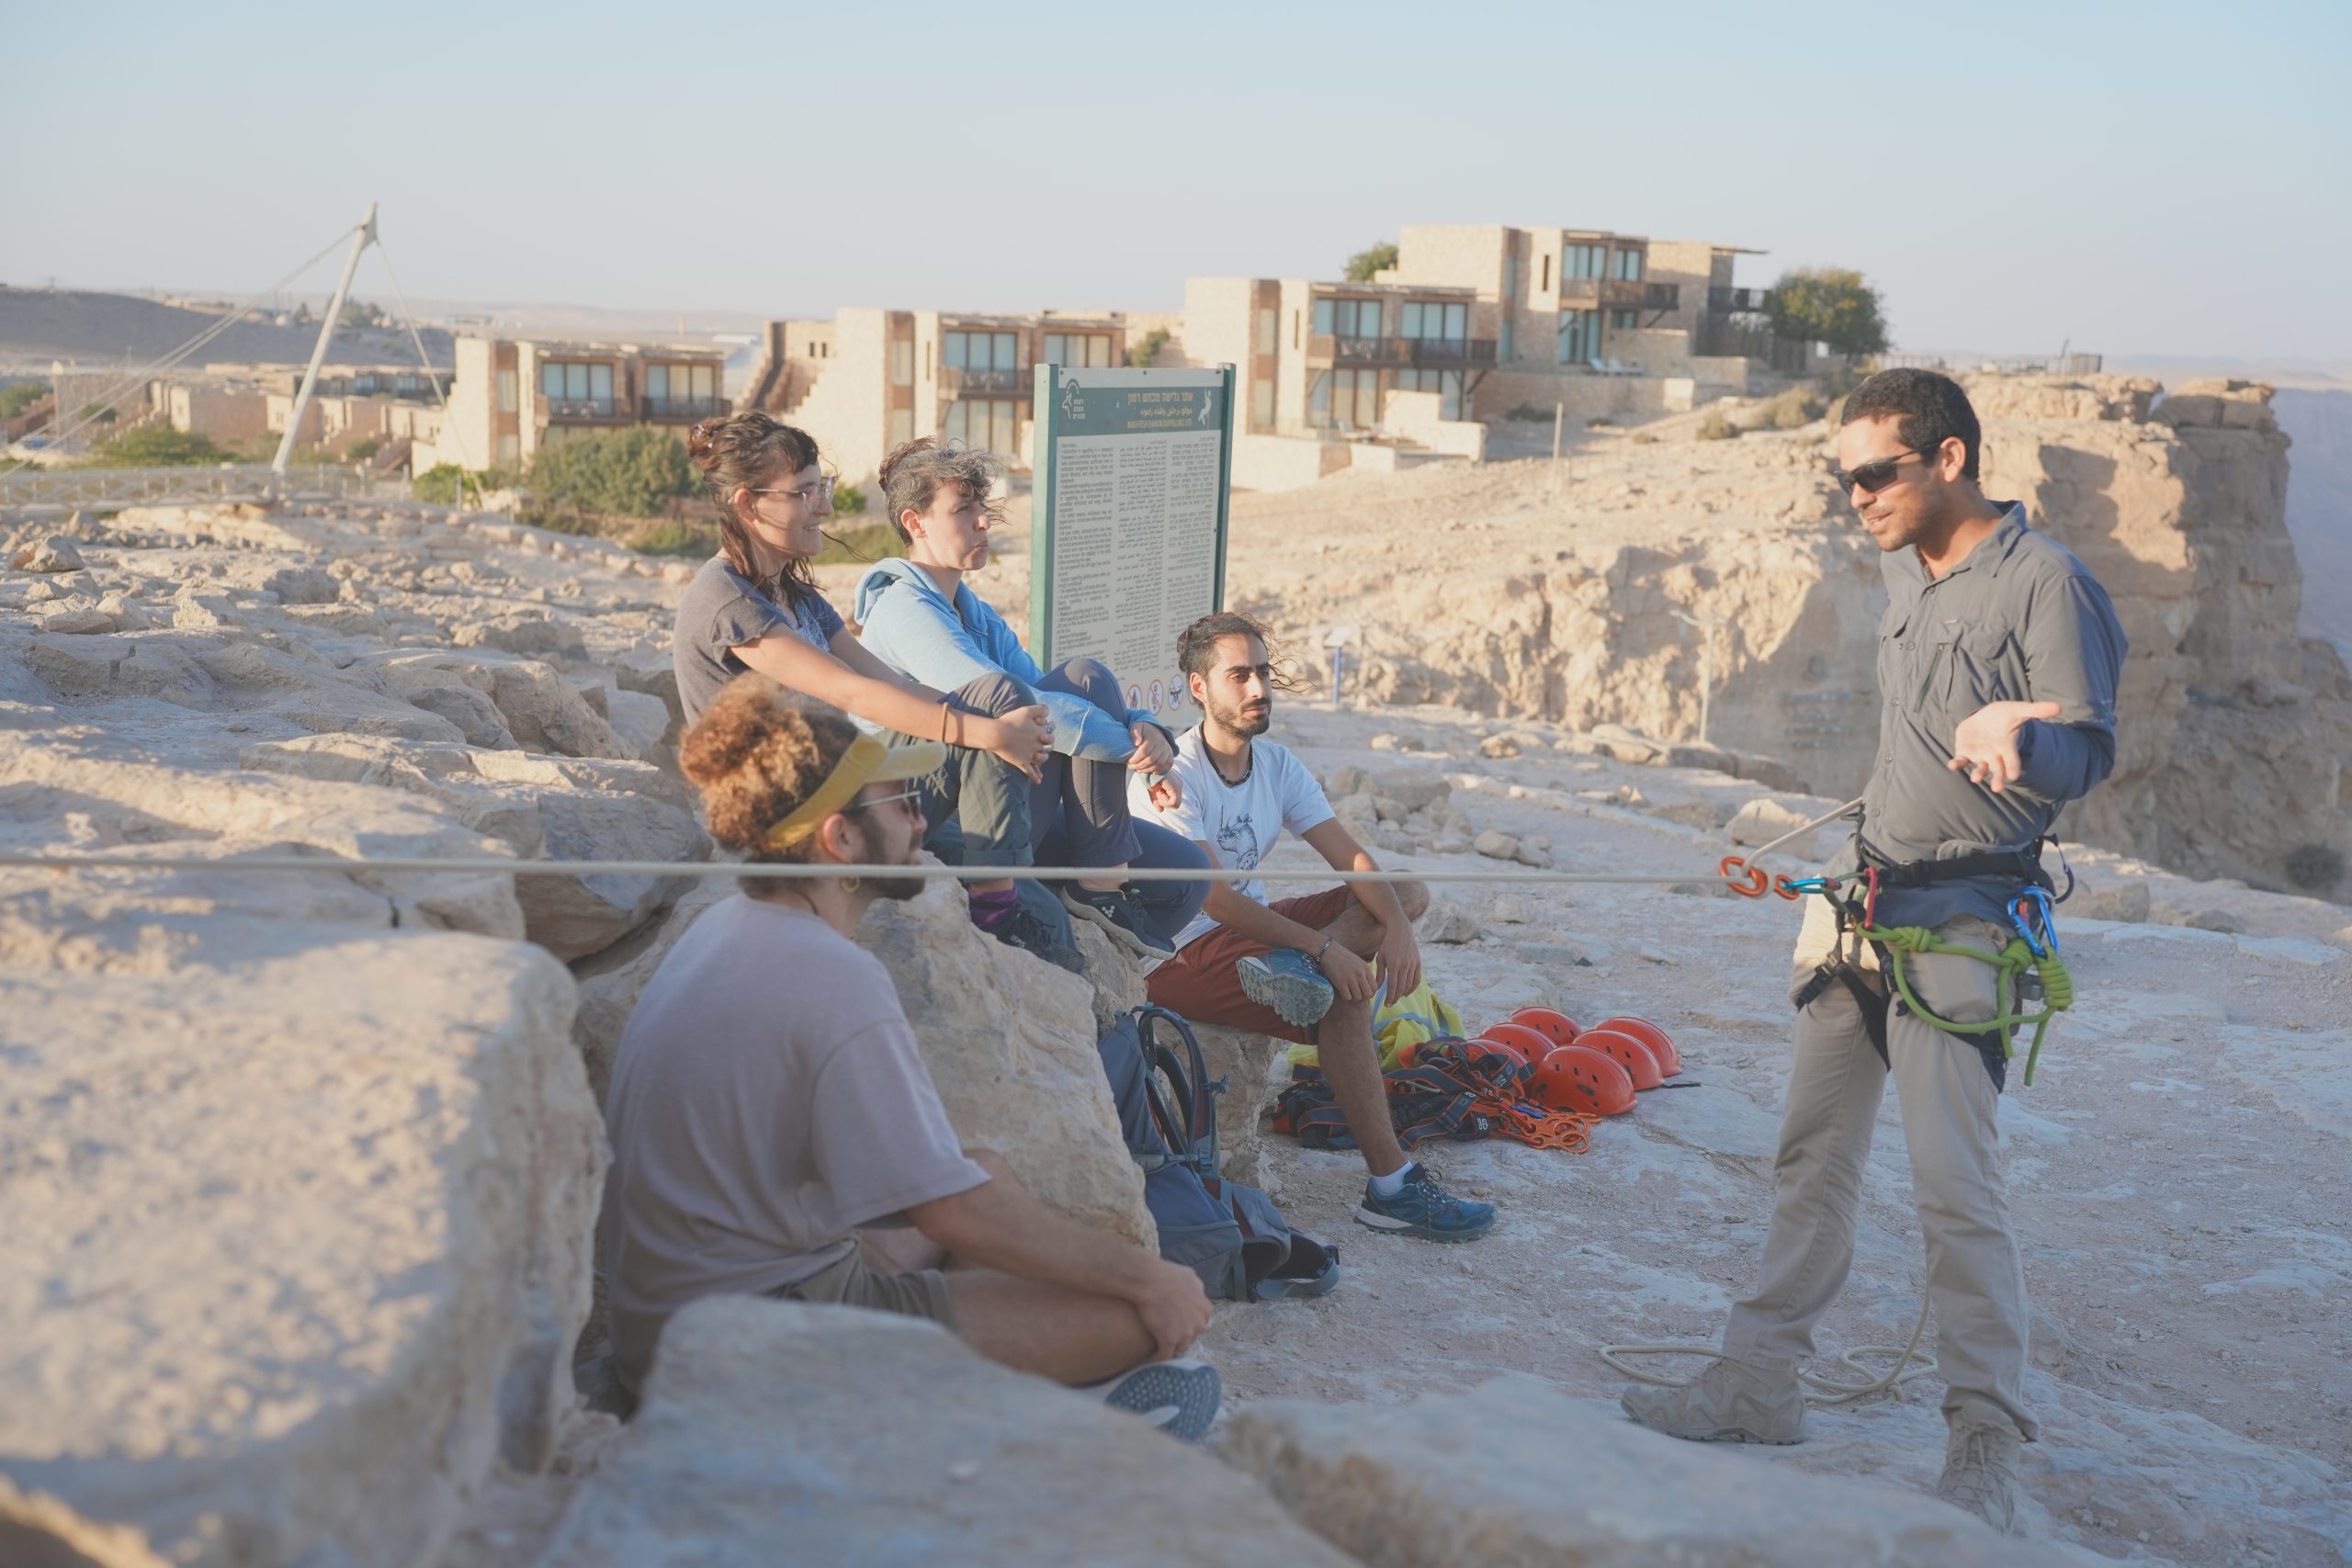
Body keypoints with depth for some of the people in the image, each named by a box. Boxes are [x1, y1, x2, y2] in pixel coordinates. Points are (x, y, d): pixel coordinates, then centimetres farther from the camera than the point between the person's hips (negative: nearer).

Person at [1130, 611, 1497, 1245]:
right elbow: (1213, 899, -25)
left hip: (1253, 927, 9)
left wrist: (1398, 927, -21)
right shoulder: (1171, 776, -16)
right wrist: (1323, 946, -31)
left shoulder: (1277, 765, 6)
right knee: (1346, 995, -28)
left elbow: (1353, 858, -1)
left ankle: (1294, 969, -30)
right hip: (1180, 954, -8)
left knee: (1409, 890, -2)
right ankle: (1390, 1187, -24)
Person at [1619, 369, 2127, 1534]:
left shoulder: (2044, 582, -14)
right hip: (1856, 904, 8)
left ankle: (1986, 1447, -1)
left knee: (1954, 1187, -10)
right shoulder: (1904, 572, 12)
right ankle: (1761, 1384, 20)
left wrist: (2016, 738, -44)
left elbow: (2088, 751, -20)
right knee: (1814, 1158, 11)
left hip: (1953, 928, -8)